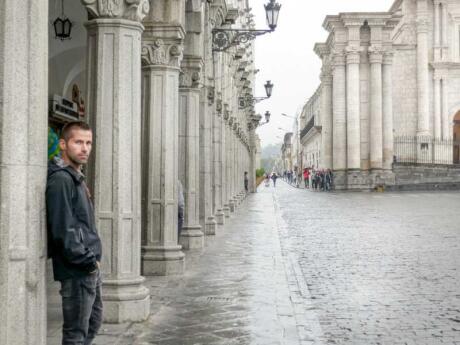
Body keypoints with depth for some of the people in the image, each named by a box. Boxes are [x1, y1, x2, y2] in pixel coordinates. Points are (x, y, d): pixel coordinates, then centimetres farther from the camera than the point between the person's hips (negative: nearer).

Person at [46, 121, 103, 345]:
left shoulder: (77, 178, 14)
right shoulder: (60, 180, -17)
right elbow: (63, 231, -23)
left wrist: (92, 260, 12)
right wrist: (88, 261, -17)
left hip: (89, 269, 10)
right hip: (76, 271, -10)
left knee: (93, 321, 22)